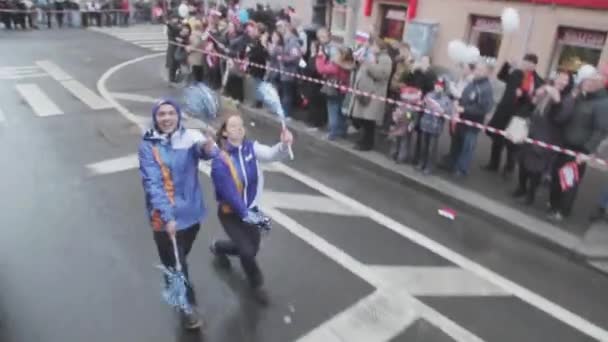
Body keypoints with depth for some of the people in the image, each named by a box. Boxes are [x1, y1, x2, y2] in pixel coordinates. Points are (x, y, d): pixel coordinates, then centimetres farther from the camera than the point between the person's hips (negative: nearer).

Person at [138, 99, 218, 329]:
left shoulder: (190, 137, -9)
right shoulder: (148, 145, -13)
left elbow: (205, 150, -30)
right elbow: (152, 184, -19)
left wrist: (209, 149, -54)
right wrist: (167, 217, -28)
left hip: (191, 211, 3)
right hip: (164, 216, -3)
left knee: (181, 256, 26)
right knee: (174, 263, 6)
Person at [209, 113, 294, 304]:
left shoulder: (251, 148, -11)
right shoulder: (220, 159, -23)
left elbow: (272, 154, -30)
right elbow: (228, 192, -24)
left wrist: (284, 145, -51)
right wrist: (246, 215, -24)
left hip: (251, 208, 5)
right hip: (230, 213, -5)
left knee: (252, 248, 18)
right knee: (247, 251, -10)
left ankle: (218, 247, 50)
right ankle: (257, 284, 24)